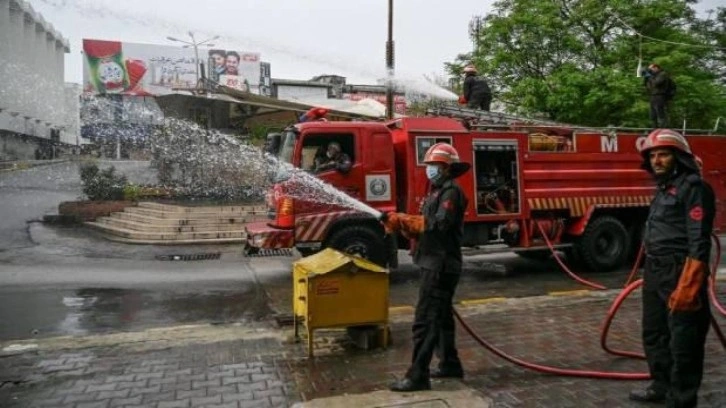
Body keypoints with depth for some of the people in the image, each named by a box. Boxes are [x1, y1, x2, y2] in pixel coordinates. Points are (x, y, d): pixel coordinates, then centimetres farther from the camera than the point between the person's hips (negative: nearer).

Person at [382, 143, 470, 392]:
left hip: (441, 265, -11)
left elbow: (438, 225, -25)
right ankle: (450, 364, 30)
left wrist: (403, 220, -20)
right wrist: (400, 224, -2)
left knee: (425, 319, -10)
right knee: (441, 316, 18)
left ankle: (417, 376, -5)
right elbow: (423, 228, 15)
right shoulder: (437, 192, 19)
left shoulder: (452, 192, -12)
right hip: (435, 264, 11)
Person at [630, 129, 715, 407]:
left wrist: (687, 285, -25)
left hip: (679, 274, -9)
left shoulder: (693, 187, -11)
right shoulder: (663, 189, 17)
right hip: (655, 274, 10)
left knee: (683, 343, 0)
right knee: (654, 334, 19)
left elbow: (699, 241, -19)